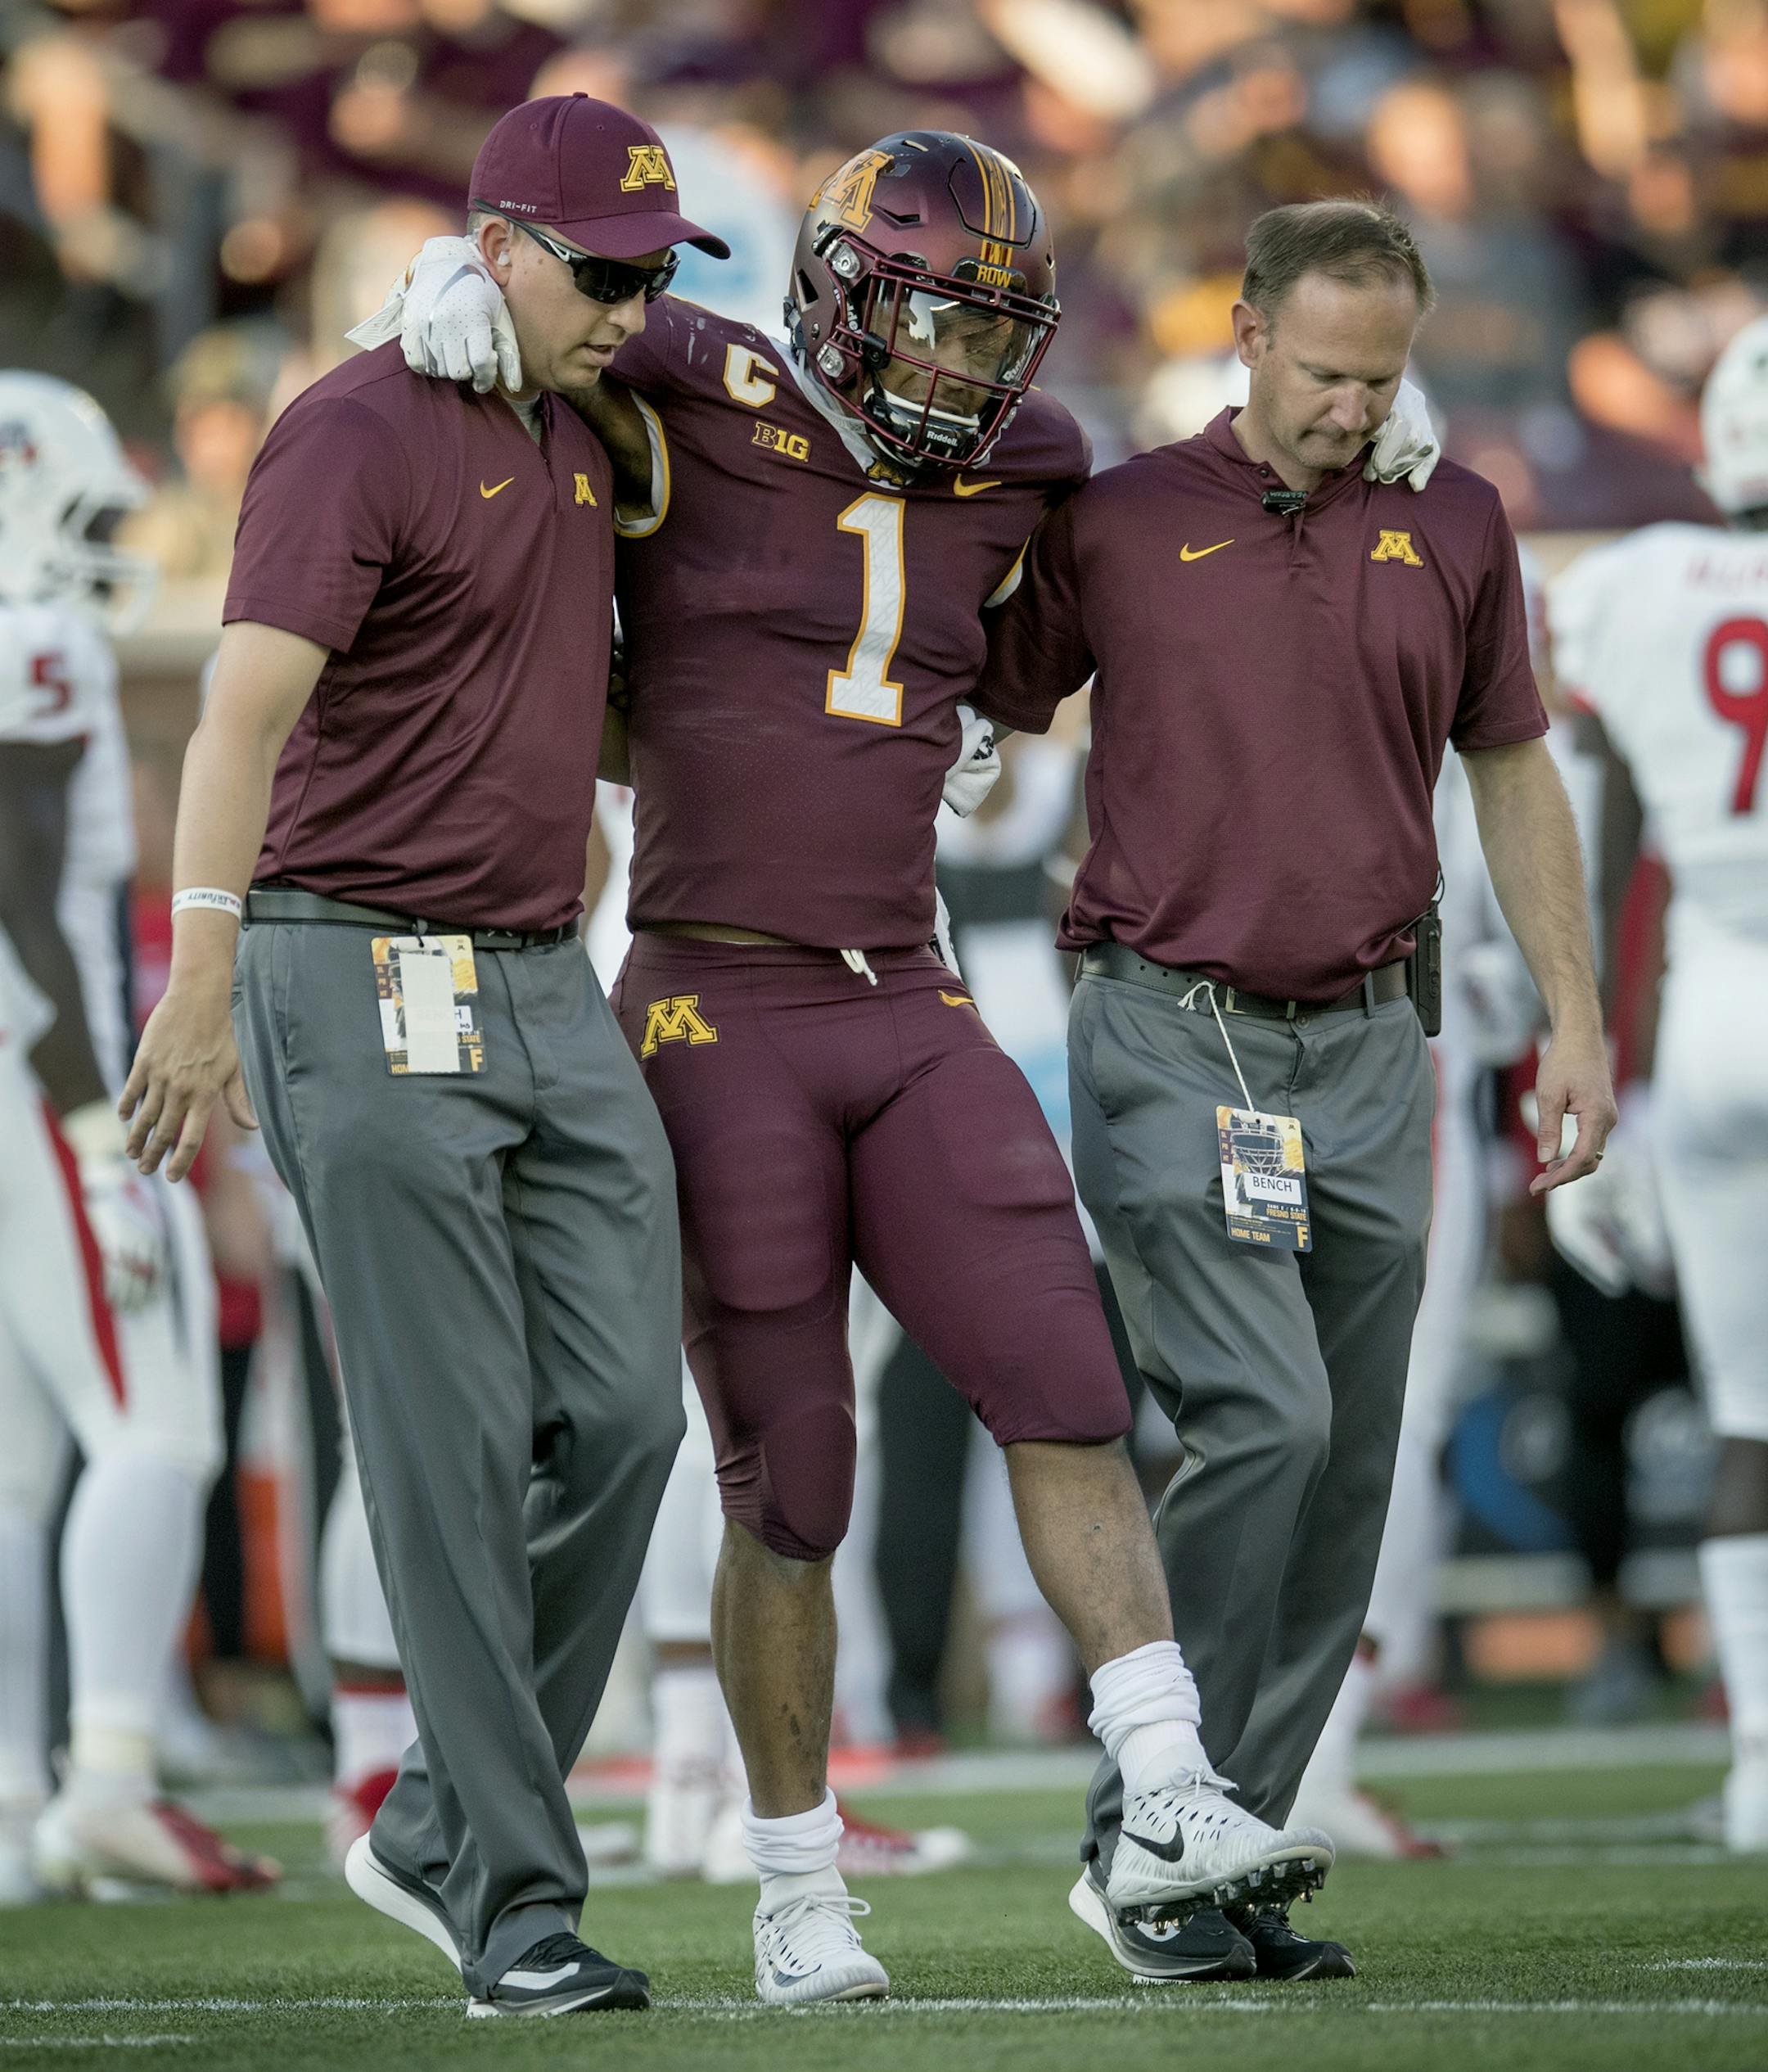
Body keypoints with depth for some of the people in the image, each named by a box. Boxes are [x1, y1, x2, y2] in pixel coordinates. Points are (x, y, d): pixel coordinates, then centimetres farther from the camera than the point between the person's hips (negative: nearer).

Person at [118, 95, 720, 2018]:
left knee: (619, 1415, 2)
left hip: (550, 989, 8)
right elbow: (248, 705, -23)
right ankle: (515, 1911, -2)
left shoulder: (580, 440, 15)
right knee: (455, 1446, -6)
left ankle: (442, 1835, 15)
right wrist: (203, 972, -32)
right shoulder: (362, 435, -11)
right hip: (369, 987, -8)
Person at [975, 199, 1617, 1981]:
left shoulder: (1452, 530, 8)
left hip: (1364, 1049, 4)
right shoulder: (1115, 526, -1)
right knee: (1264, 1420, -18)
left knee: (1344, 1487, 3)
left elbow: (1512, 777, 17)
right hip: (1171, 1042, -4)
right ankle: (1142, 1833, -7)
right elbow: (966, 726, 10)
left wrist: (1573, 1014, 13)